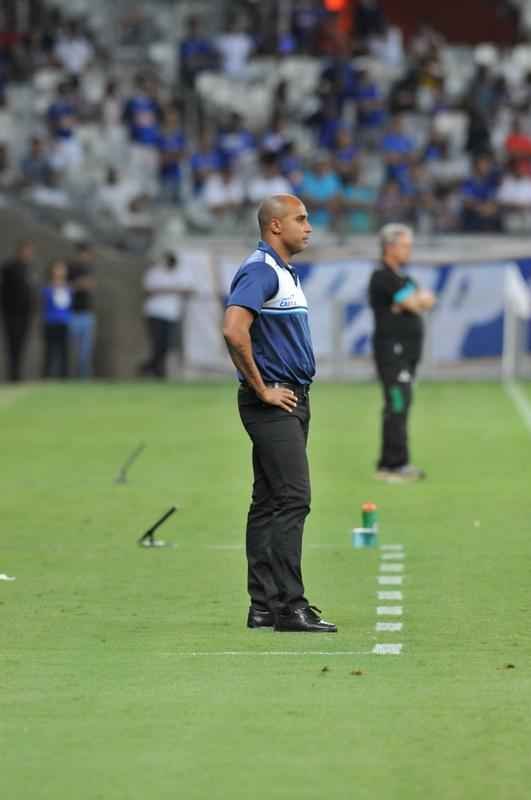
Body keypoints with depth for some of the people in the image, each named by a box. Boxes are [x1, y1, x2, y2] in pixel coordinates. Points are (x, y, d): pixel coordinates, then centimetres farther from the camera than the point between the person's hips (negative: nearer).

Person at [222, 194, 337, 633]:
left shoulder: (286, 273, 18)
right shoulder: (259, 271, -14)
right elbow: (234, 331, -28)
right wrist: (262, 390, -20)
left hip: (293, 399, 10)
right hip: (273, 403, -10)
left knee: (270, 503, 10)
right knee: (292, 499, -14)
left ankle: (264, 606, 13)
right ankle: (289, 607, -15)